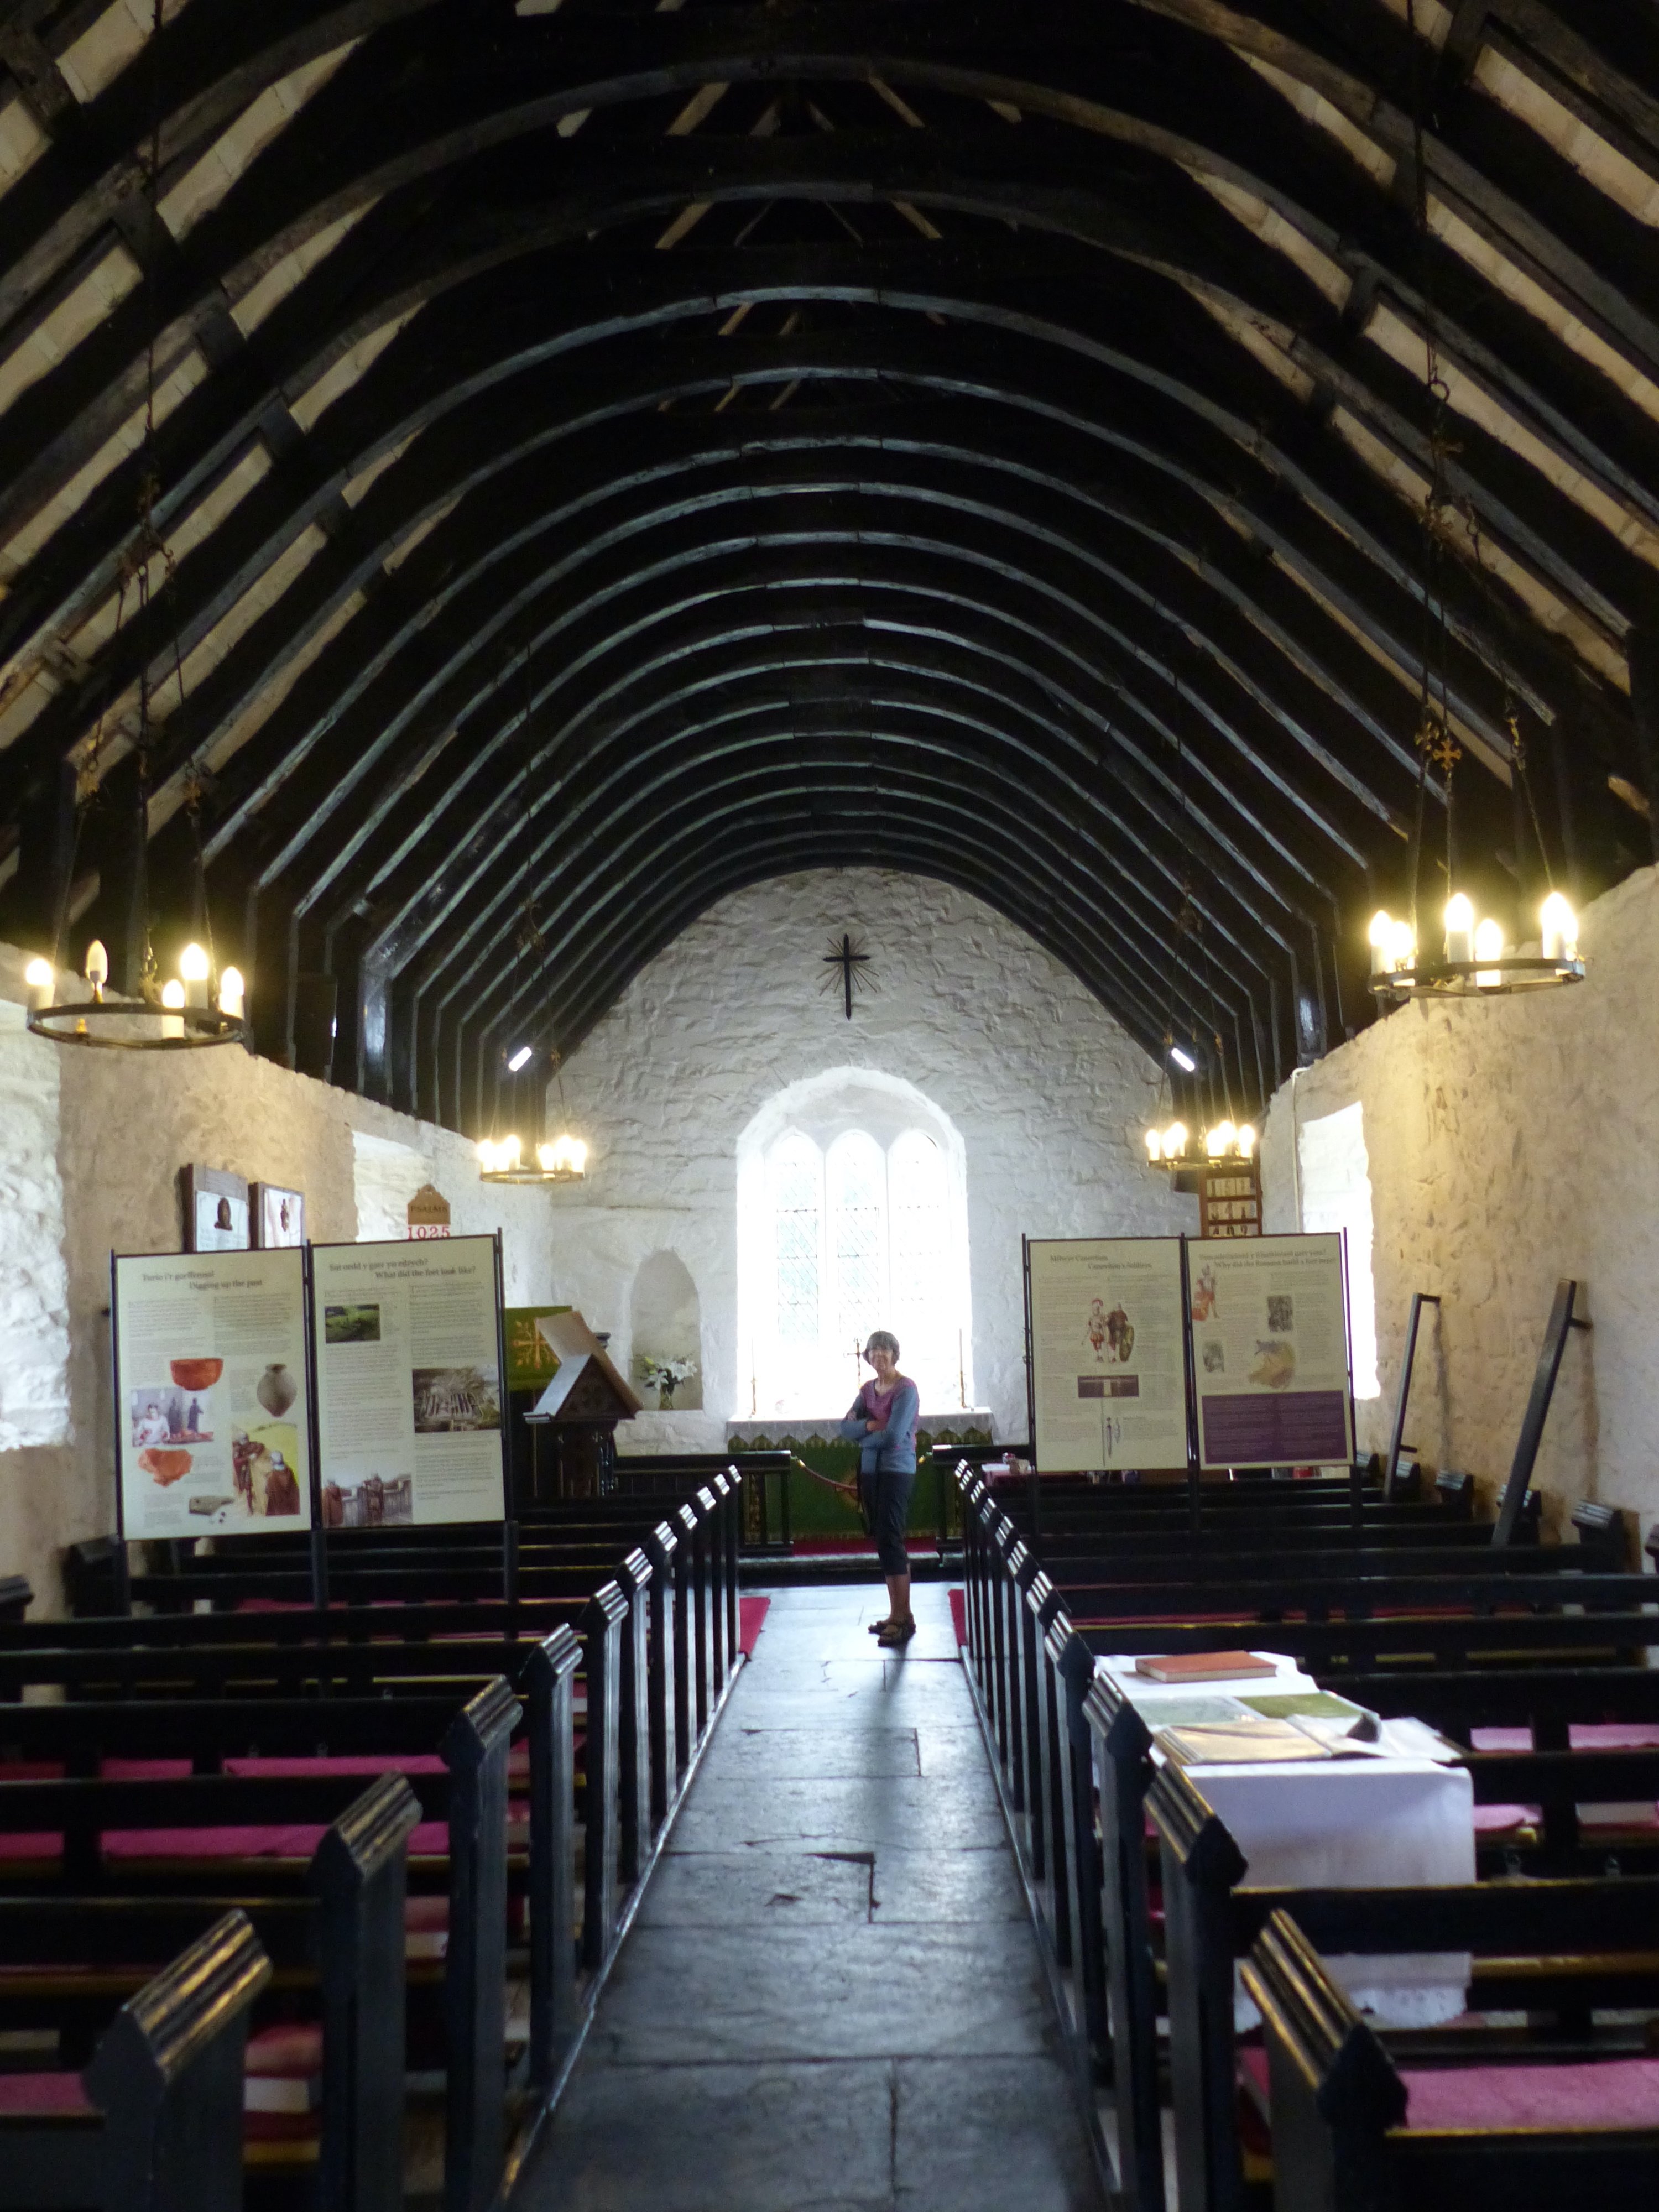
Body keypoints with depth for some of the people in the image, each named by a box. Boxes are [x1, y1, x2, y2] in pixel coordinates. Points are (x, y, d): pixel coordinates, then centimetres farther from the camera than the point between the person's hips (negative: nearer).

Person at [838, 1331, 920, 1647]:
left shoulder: (906, 1389, -10)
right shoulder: (868, 1390, 12)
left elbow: (893, 1436, -18)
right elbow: (846, 1428, 6)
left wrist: (863, 1439, -2)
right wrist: (868, 1425, -12)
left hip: (897, 1471, -7)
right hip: (870, 1470, 7)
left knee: (890, 1540, -10)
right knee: (883, 1541, 9)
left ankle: (904, 1618, -5)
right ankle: (896, 1614, 16)